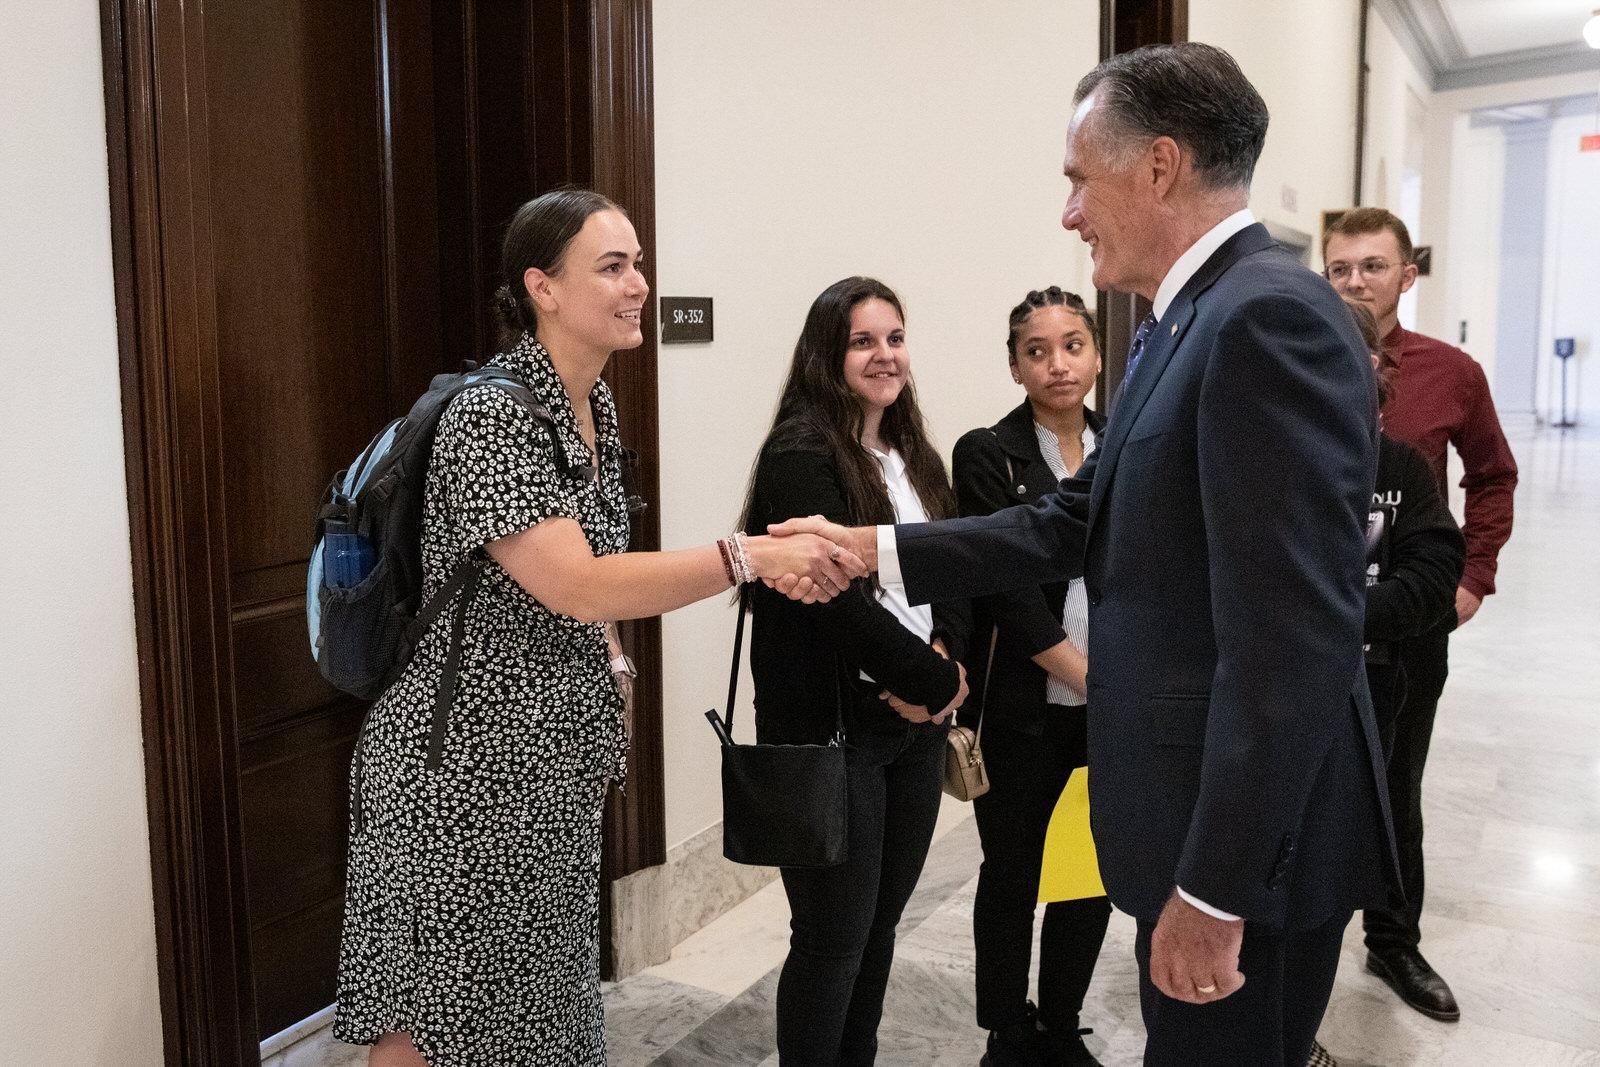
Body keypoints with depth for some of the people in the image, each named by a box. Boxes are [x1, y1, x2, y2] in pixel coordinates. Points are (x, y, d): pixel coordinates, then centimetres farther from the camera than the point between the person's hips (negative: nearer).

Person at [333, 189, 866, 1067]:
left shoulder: (596, 405, 6)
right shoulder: (490, 415, -19)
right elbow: (577, 586, -27)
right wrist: (751, 556, -29)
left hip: (549, 764, 8)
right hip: (466, 765, -8)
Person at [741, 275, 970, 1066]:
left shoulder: (915, 458, 13)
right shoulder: (800, 457, -12)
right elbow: (837, 598, -20)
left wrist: (944, 661, -11)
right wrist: (936, 682, -13)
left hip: (916, 724, 7)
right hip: (831, 728, -7)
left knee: (882, 919, 16)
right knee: (834, 934, 4)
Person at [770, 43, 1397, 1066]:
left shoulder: (1270, 318, -21)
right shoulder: (1185, 324, 11)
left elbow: (1293, 638, -26)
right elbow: (1075, 523, 12)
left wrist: (1214, 888, -23)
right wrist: (872, 549, 8)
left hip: (1247, 835, -9)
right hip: (1200, 810, 9)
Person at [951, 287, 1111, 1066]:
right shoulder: (987, 455, -7)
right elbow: (1006, 588, -13)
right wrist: (1089, 679, -14)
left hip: (1115, 707, 4)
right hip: (1022, 711, -4)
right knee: (1013, 873, 9)